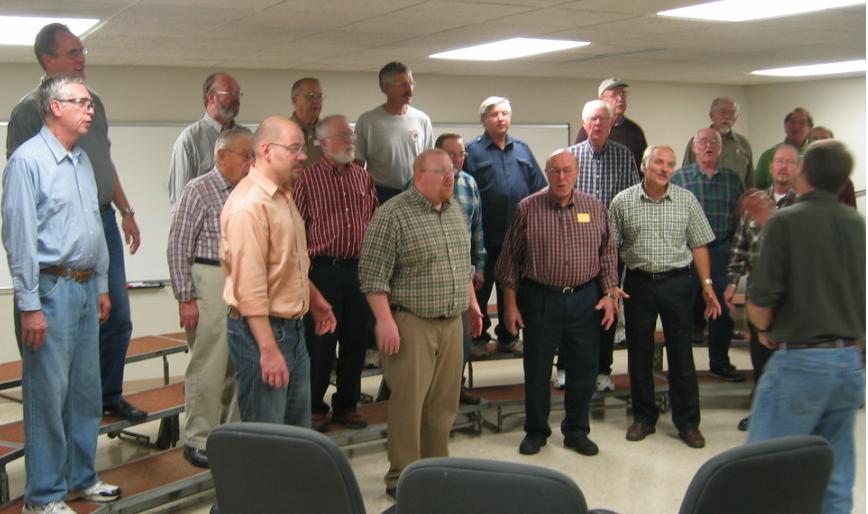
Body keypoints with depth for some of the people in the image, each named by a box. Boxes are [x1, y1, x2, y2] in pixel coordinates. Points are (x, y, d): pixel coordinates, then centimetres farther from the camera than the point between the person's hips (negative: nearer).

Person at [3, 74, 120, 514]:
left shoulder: (82, 160, 12)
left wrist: (102, 285, 18)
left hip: (85, 287, 8)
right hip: (51, 288, -8)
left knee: (85, 391, 15)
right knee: (48, 395, 0)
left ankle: (80, 477, 29)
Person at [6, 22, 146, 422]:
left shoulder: (93, 102, 14)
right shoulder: (30, 109, -7)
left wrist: (126, 211, 18)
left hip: (104, 222, 7)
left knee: (117, 318, 10)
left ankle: (109, 396, 26)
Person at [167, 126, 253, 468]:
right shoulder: (199, 191, -6)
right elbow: (178, 248, -7)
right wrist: (185, 298, -10)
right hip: (212, 285, -6)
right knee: (209, 367, -1)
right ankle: (199, 441, 12)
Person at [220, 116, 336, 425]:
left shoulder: (282, 196, 12)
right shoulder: (250, 205, -20)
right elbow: (249, 288, -24)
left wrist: (315, 299, 26)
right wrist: (268, 350, -24)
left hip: (292, 328, 10)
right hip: (261, 330, -10)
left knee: (299, 432, 18)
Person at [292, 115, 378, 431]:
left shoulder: (363, 178, 11)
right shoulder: (307, 178, -2)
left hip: (359, 269, 4)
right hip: (322, 270, -4)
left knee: (356, 341, 9)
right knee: (320, 343, 2)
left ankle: (347, 405, 23)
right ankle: (314, 408, 16)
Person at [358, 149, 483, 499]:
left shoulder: (455, 212, 12)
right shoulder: (393, 214, -12)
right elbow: (373, 274, -15)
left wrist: (472, 304, 20)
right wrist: (385, 320, -19)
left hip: (451, 322, 7)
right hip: (411, 323, -7)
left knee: (444, 401, 12)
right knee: (408, 402, -2)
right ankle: (402, 478, 10)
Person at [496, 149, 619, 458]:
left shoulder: (595, 208, 5)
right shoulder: (527, 209, -2)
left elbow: (607, 255, 10)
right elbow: (510, 259, 0)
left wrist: (610, 294, 0)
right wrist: (511, 304, -2)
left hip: (585, 299, 2)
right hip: (539, 299, -2)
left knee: (584, 368, 9)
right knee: (536, 369, 7)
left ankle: (576, 431, 25)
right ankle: (536, 430, 24)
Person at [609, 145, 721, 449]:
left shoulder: (686, 200, 2)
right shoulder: (622, 202, 0)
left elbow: (698, 245, 5)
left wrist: (707, 284, -1)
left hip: (677, 283, 0)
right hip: (639, 283, 0)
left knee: (681, 354, 4)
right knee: (639, 354, 9)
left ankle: (688, 422, 16)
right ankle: (644, 418, 24)